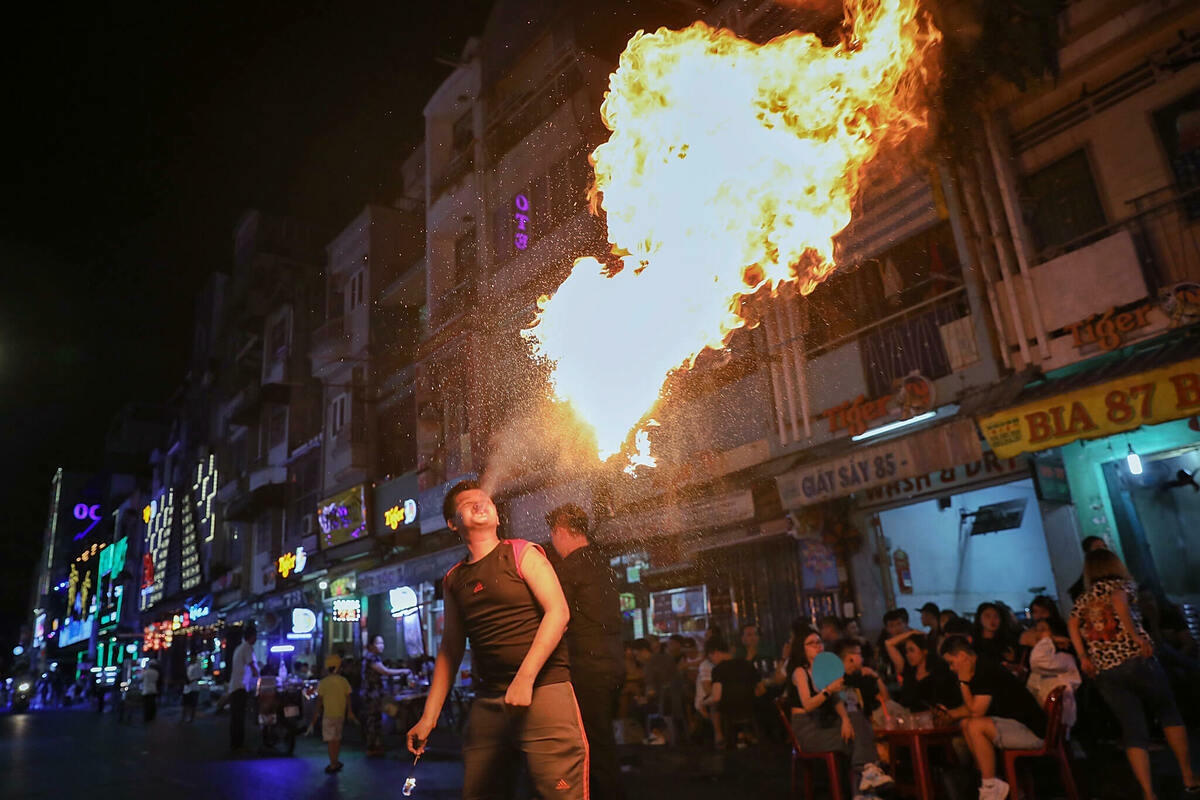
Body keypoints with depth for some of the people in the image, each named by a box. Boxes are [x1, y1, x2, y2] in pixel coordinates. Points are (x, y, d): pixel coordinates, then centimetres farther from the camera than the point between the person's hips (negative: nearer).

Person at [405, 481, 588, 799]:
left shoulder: (522, 553, 0)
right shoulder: (453, 580, 14)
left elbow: (558, 611, -10)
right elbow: (450, 648, 17)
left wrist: (525, 678, -19)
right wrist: (429, 717, 13)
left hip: (542, 689, -5)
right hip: (488, 701, 5)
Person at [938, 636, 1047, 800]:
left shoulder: (987, 671, -19)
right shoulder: (980, 669, 11)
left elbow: (976, 711, -20)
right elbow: (972, 706, 22)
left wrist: (963, 682, -13)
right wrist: (951, 713, 8)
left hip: (1031, 731, -10)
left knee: (976, 726, -24)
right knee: (966, 724, 7)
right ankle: (987, 781, 5)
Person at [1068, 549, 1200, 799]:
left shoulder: (1083, 599, 17)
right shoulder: (1123, 585, 6)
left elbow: (1072, 624, 2)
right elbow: (1118, 601, -16)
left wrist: (1084, 658, 3)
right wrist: (1137, 637, -15)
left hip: (1105, 673, 3)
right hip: (1137, 659, -3)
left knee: (1133, 732, 6)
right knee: (1169, 713, 19)